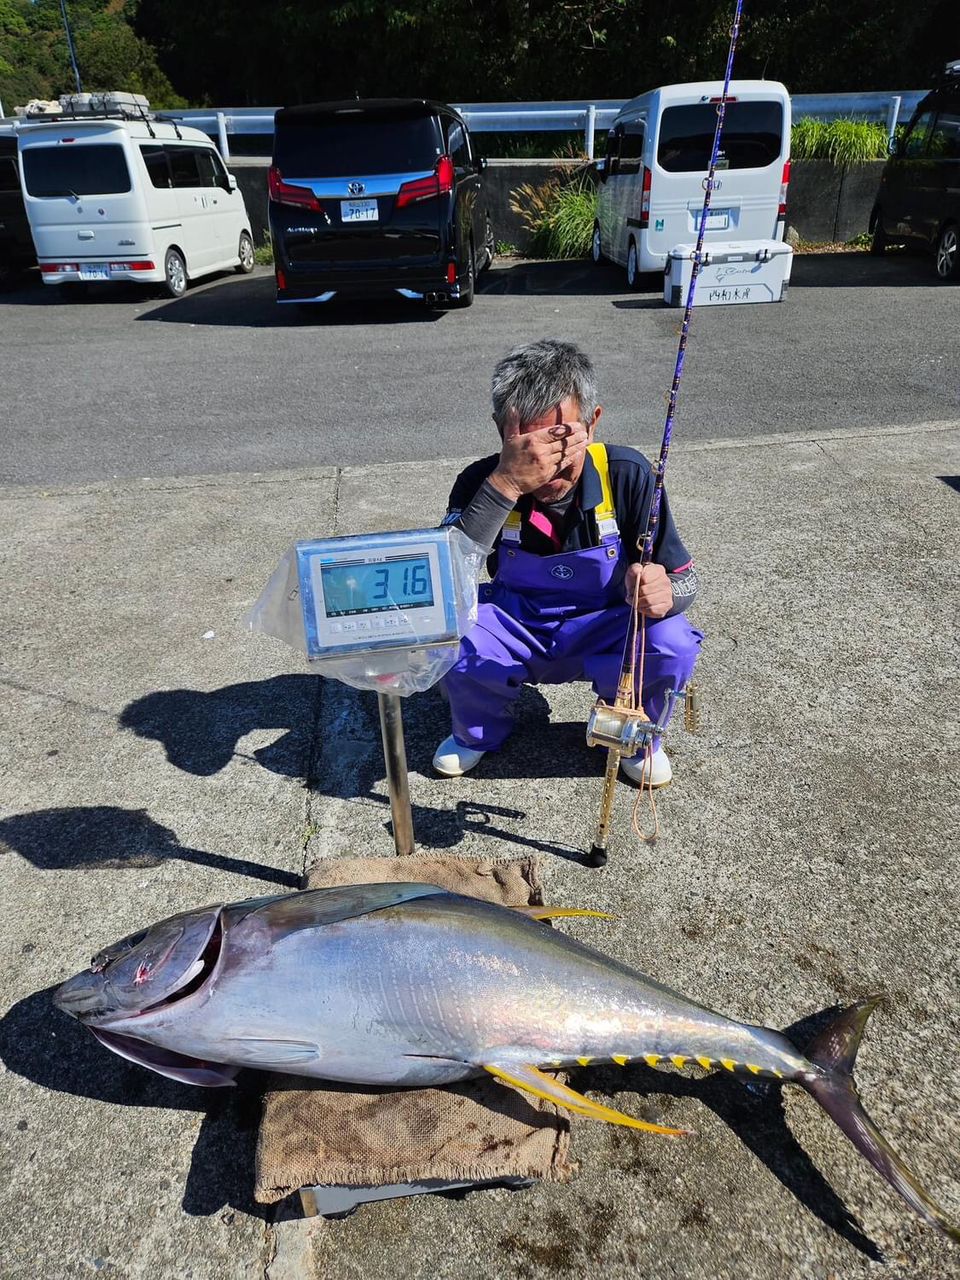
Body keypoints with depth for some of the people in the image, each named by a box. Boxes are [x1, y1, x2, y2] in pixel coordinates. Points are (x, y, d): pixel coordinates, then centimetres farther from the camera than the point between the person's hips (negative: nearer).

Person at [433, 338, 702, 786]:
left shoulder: (626, 475, -19)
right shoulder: (482, 481, -20)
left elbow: (683, 577, -14)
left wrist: (663, 593, -40)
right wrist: (504, 485, -44)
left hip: (603, 633, 0)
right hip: (515, 632, 0)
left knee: (672, 644, -31)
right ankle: (478, 733, 6)